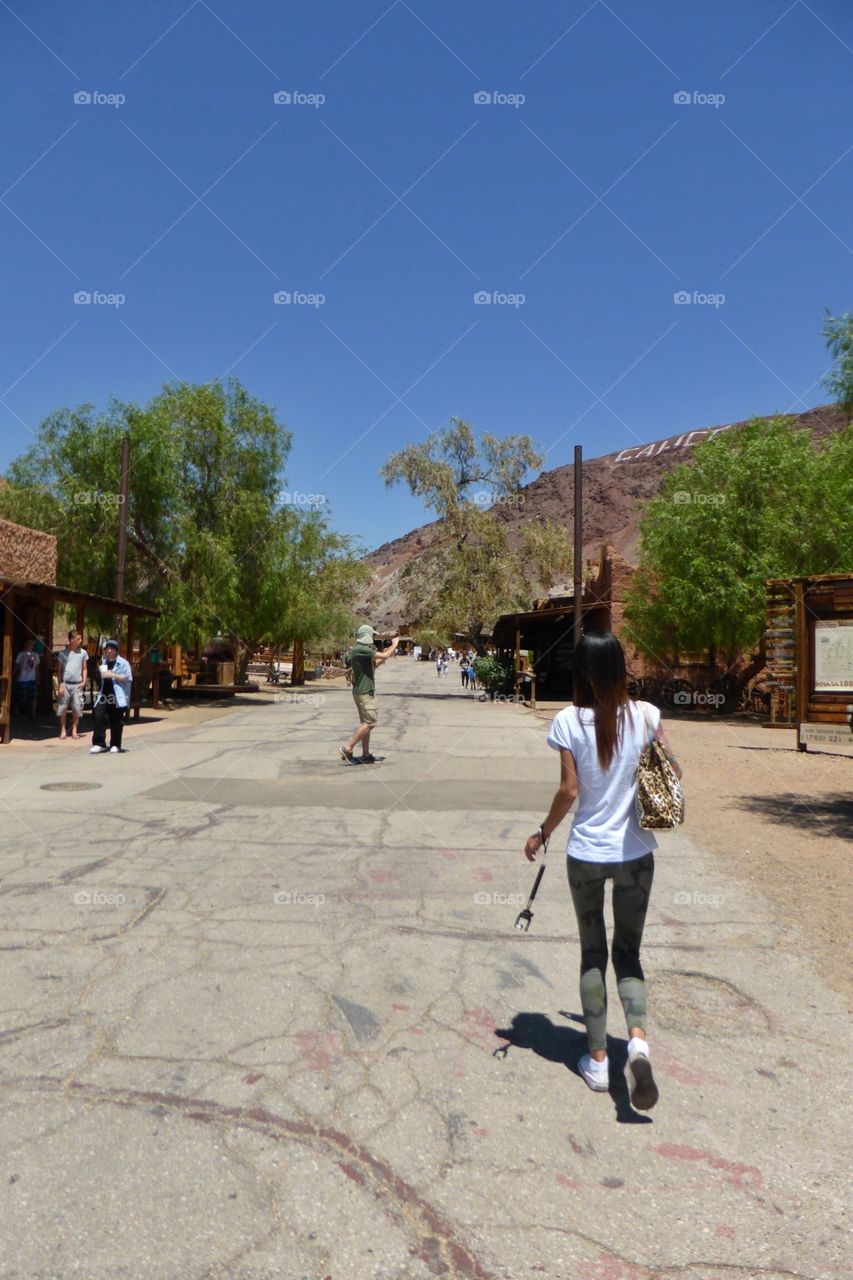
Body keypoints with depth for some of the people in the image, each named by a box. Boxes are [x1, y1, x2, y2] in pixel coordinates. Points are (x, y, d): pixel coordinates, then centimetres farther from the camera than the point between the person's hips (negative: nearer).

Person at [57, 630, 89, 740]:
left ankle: (74, 731, 12)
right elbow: (59, 670, 5)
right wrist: (60, 684, -3)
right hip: (65, 684, -1)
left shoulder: (83, 653, 6)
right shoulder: (63, 653, 3)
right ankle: (63, 731, 11)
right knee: (62, 708, 2)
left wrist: (84, 681, -2)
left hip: (77, 685, 1)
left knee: (77, 709, 1)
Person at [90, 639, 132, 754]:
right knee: (99, 717, -6)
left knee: (116, 722, 1)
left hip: (117, 697, -5)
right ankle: (99, 743, -1)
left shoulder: (123, 663, -2)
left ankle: (115, 745, 11)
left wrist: (112, 675, -16)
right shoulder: (104, 662, 19)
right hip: (104, 696, 5)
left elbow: (127, 678, -9)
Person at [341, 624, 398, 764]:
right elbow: (385, 655, -19)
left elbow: (371, 665, 25)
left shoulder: (359, 649, 15)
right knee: (369, 721, -11)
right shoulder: (361, 649, -17)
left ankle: (366, 755, 14)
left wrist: (382, 659, 14)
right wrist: (395, 644, -3)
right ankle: (348, 748, -10)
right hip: (364, 692, -11)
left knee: (366, 722, 11)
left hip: (364, 691, 11)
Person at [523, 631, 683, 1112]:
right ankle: (638, 1039, -7)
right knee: (628, 953, 15)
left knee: (593, 954, 16)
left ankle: (598, 1059, 23)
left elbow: (569, 790, -13)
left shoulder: (569, 721, -12)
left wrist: (543, 833, 2)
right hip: (635, 854, 1)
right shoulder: (645, 714, -6)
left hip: (586, 855, -1)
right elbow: (674, 771, 0)